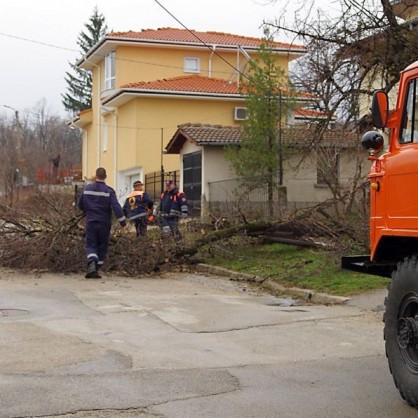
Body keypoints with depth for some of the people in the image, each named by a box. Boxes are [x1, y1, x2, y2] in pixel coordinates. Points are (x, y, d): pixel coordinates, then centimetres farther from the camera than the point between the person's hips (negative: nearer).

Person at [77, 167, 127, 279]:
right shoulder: (109, 191, -8)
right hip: (104, 223, -1)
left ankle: (91, 264, -25)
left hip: (90, 222, 1)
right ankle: (96, 270, 11)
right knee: (102, 247, 11)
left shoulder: (87, 189, 3)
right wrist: (123, 222, -13)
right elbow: (116, 207, -17)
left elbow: (80, 205, 13)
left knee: (90, 245, 3)